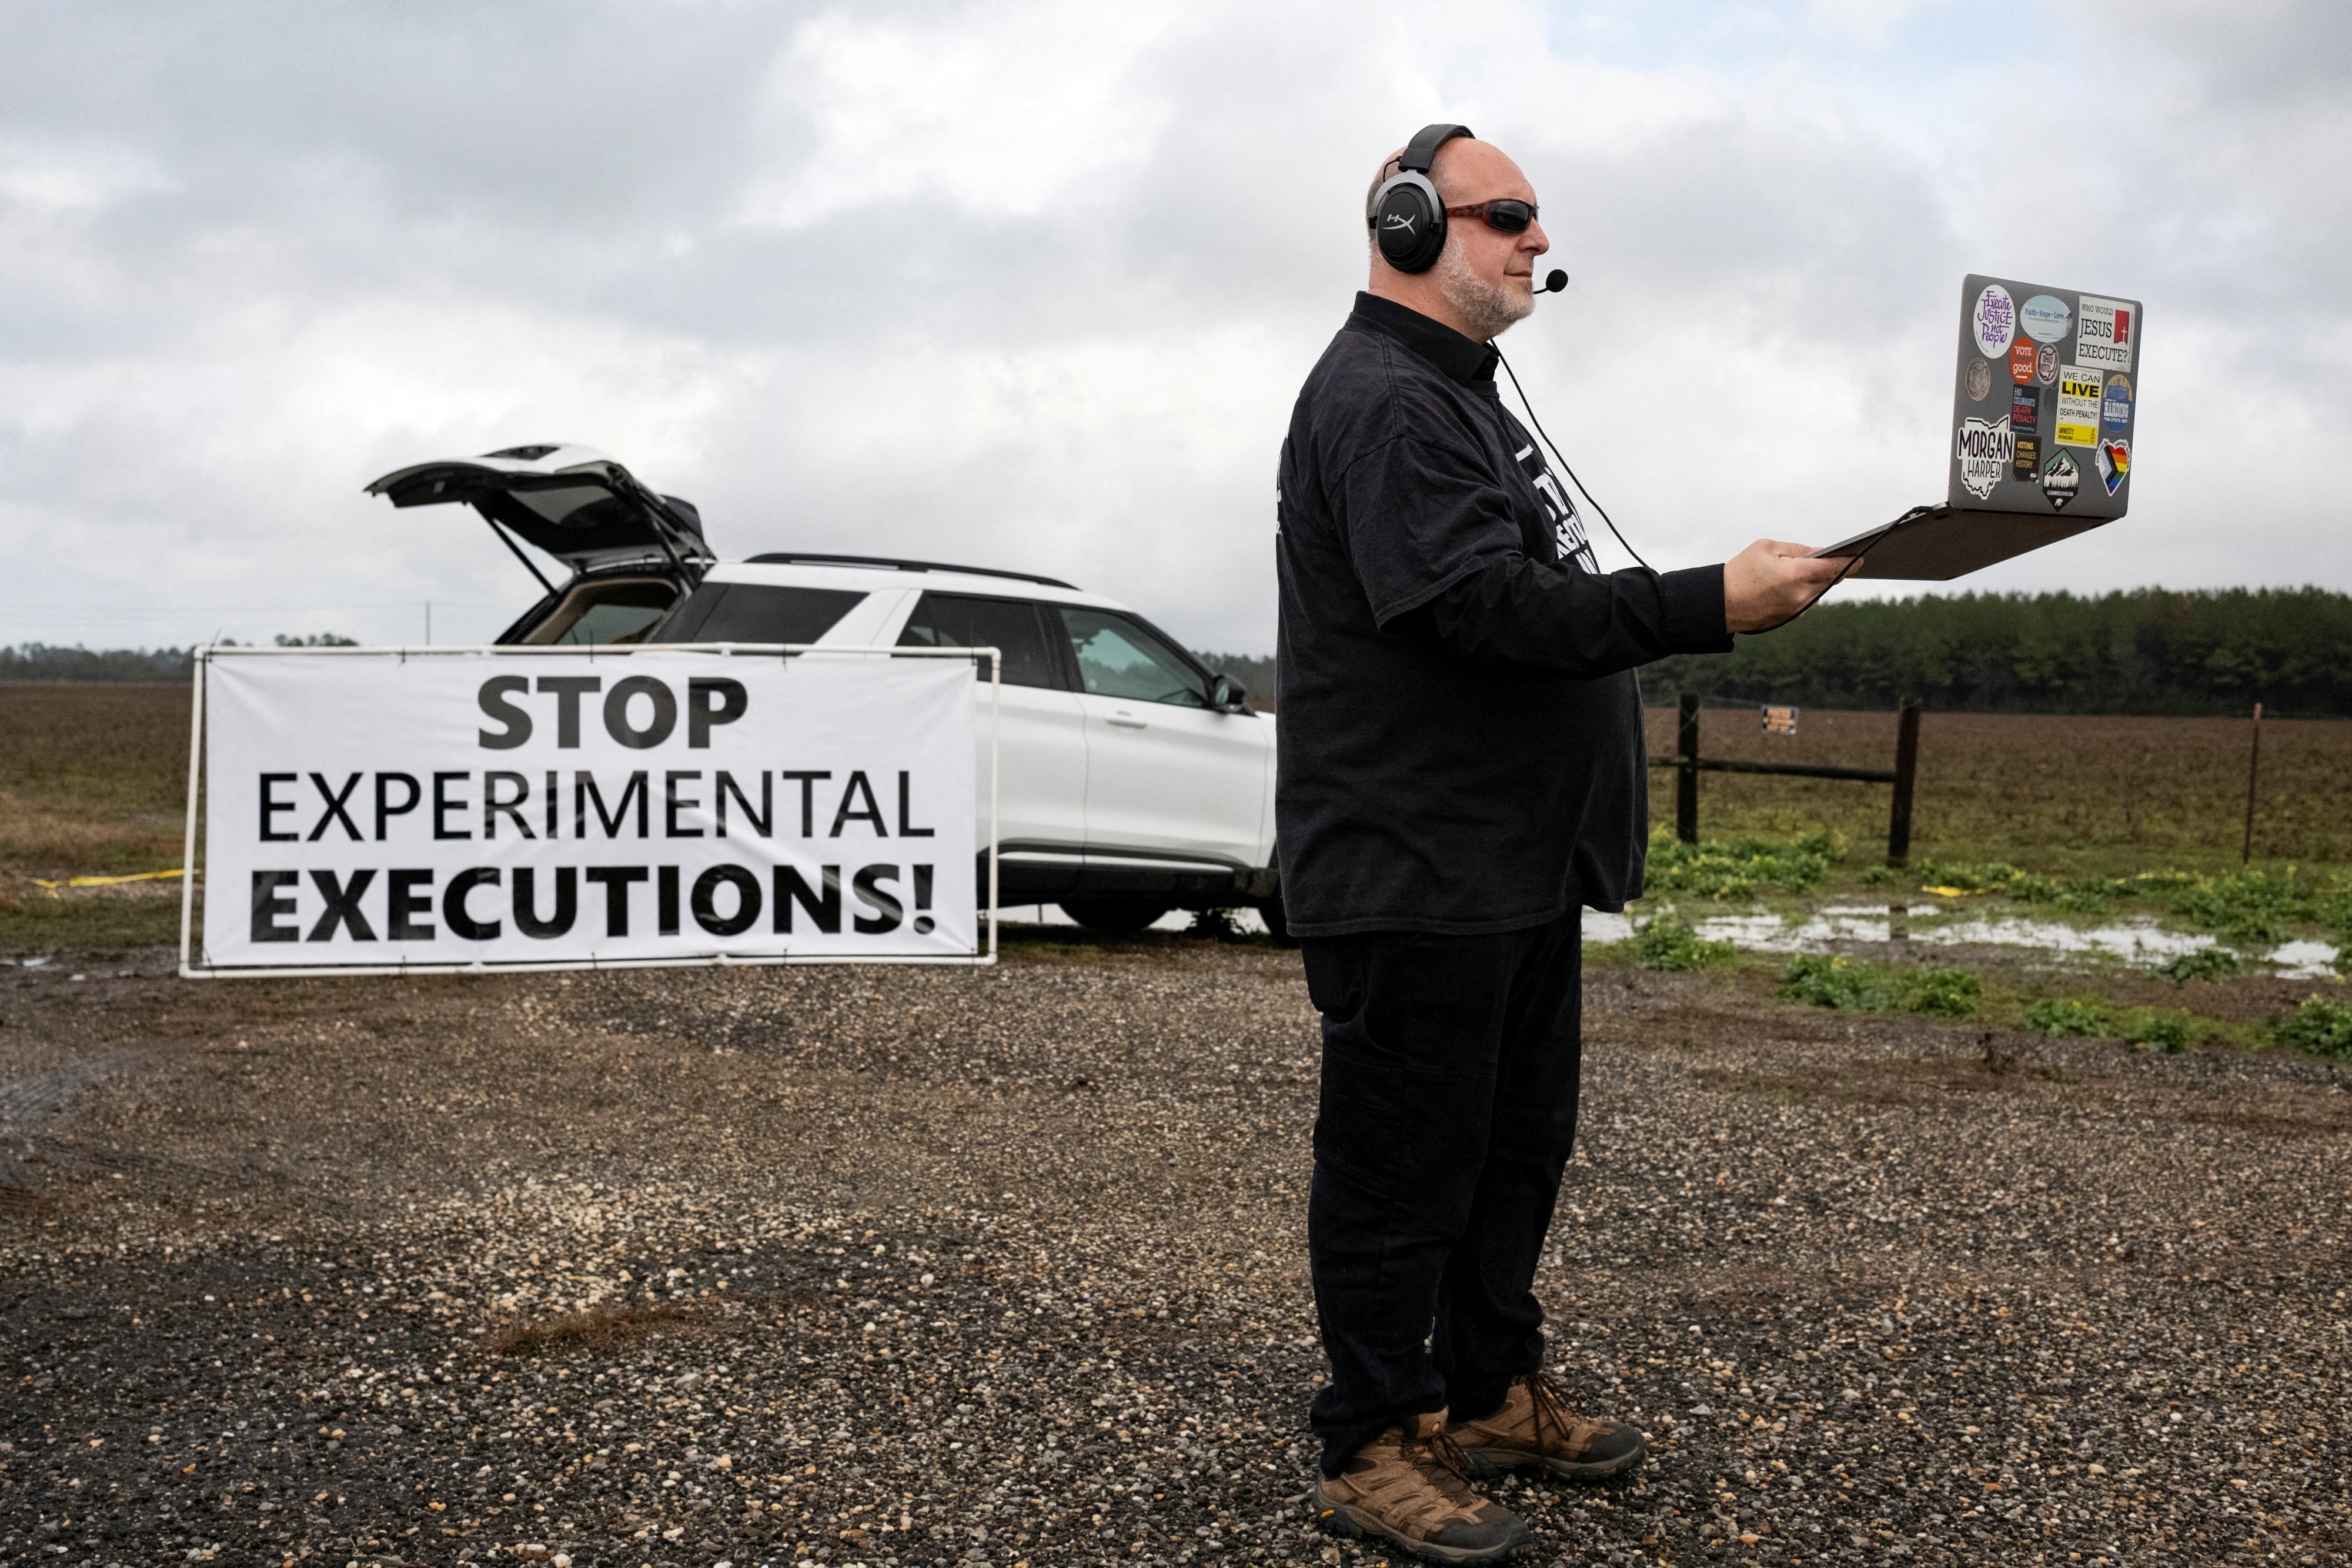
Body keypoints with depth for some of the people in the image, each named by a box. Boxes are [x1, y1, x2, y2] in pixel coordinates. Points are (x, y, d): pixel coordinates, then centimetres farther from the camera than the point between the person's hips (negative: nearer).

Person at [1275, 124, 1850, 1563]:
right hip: (1416, 881, -11)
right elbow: (1482, 607, -27)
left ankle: (1496, 1392, 32)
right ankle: (1376, 1452, 11)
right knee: (1404, 1165, -1)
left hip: (1516, 868, 11)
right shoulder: (1380, 402, -16)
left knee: (1519, 1140, 18)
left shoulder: (1459, 396, 20)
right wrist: (1714, 605, -30)